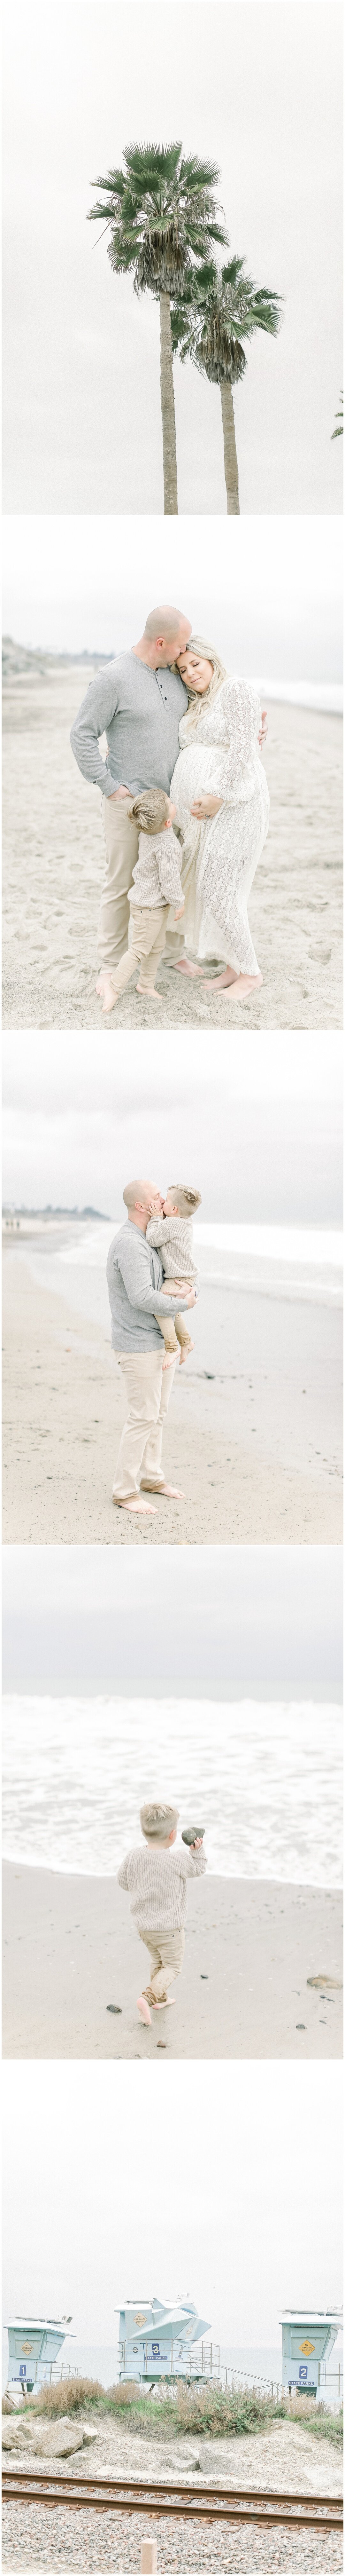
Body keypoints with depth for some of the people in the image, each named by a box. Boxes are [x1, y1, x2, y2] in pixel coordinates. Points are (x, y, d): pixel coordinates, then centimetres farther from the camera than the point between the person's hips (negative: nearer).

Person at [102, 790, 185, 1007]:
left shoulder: (146, 834, -7)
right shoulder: (167, 847, -32)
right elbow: (170, 880, -24)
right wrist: (179, 902, -10)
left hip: (144, 898, 9)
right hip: (151, 907, -9)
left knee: (157, 947, 20)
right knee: (139, 950, 1)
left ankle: (147, 984, 32)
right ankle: (114, 988, 6)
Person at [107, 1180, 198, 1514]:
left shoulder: (149, 1243, 11)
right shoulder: (130, 1245, -23)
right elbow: (142, 1298, -31)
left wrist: (190, 1293, -12)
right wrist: (182, 1305, -17)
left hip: (160, 1342, 10)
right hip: (138, 1346, -10)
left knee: (157, 1411, 17)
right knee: (143, 1417, -5)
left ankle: (151, 1477, 30)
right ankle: (125, 1492, 3)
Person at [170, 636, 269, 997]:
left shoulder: (236, 689, -7)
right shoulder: (195, 707, 19)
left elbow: (242, 749, -16)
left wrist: (219, 796, -20)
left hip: (230, 805, -9)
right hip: (197, 812, 9)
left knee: (218, 892, -9)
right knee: (200, 889, 8)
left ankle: (250, 972, 4)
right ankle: (234, 966, 18)